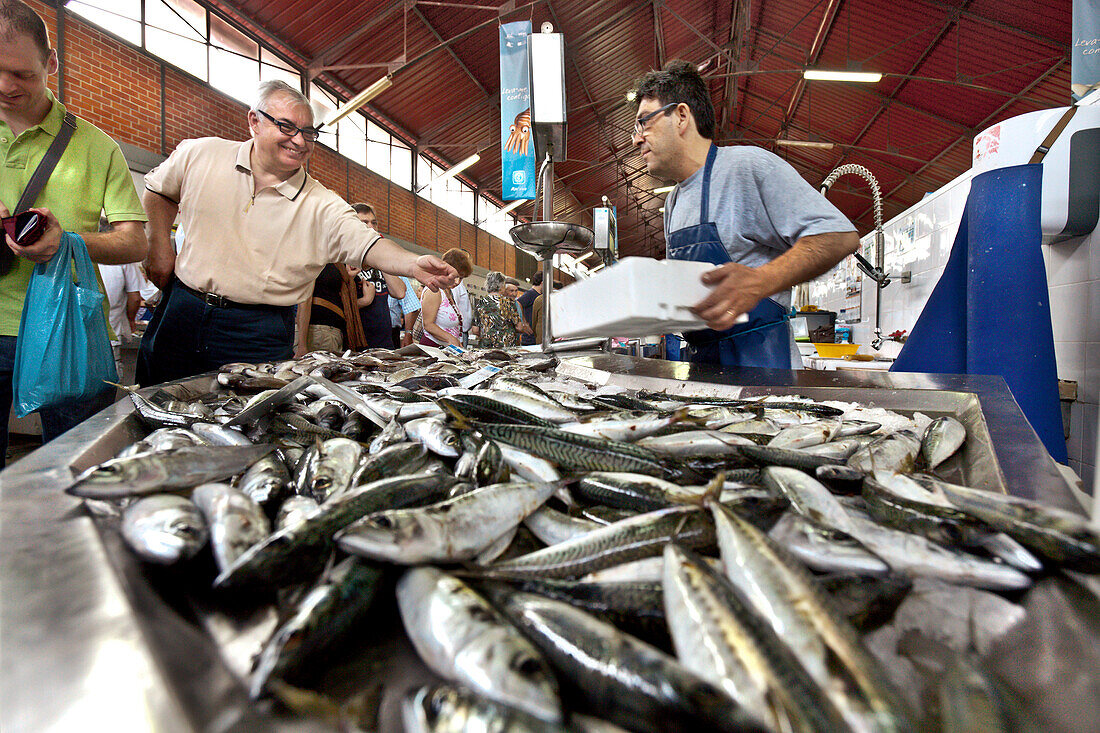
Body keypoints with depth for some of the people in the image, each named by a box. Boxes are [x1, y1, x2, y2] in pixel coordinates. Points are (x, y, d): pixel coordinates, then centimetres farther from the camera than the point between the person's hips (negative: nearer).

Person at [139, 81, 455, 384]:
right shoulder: (201, 154, 1)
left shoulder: (322, 205, -8)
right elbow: (158, 189, 19)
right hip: (181, 312, 3)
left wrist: (414, 264, -39)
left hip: (259, 334, -2)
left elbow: (367, 244, -21)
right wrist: (160, 247, 9)